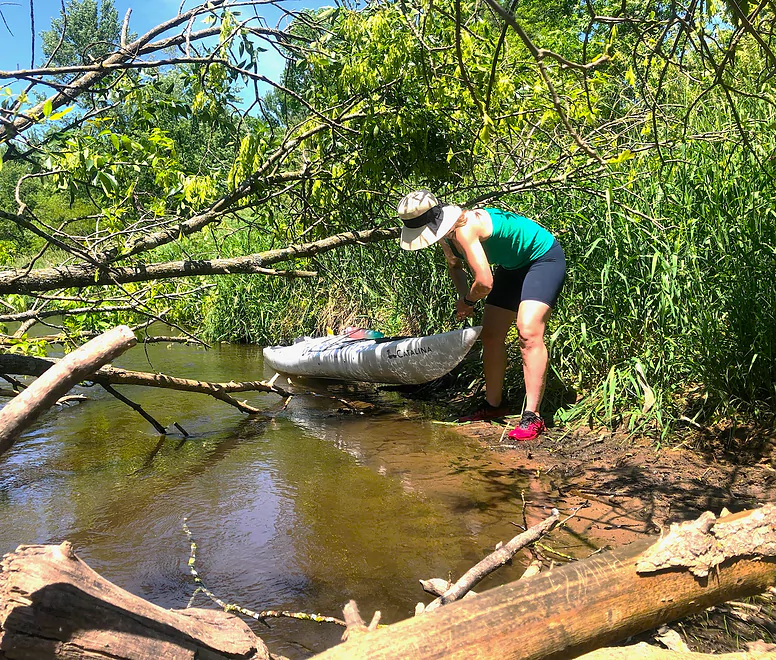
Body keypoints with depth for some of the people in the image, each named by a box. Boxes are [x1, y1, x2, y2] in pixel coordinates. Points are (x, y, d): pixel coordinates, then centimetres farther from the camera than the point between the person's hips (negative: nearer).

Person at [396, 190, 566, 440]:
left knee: (528, 332, -24)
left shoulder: (464, 229, -35)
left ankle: (532, 417, -22)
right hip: (514, 266, 10)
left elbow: (484, 282, -39)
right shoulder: (445, 232, -6)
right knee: (490, 334, 7)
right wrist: (463, 298, -1)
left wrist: (468, 301, -17)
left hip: (544, 258, -10)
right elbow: (455, 264, 15)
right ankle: (494, 404, 21)